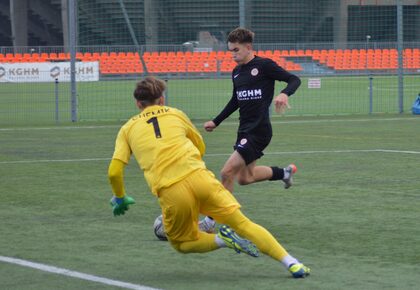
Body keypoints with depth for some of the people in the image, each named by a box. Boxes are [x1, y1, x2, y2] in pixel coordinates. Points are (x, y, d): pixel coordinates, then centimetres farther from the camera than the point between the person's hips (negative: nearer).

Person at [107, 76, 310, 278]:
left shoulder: (128, 128, 17)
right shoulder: (176, 114, 21)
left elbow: (114, 171, 9)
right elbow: (200, 147, 34)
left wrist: (120, 198, 25)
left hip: (170, 193, -1)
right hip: (199, 177, 1)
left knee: (181, 244, 22)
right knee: (242, 223, 5)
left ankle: (223, 240, -4)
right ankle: (291, 263, -7)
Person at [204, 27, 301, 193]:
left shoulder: (264, 65, -10)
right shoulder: (236, 72, 12)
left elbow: (294, 80, -10)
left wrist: (284, 94, -31)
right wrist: (216, 122, 26)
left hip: (259, 130, -8)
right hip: (244, 130, 8)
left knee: (227, 172, -15)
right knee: (244, 178, 15)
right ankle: (285, 172, 35)